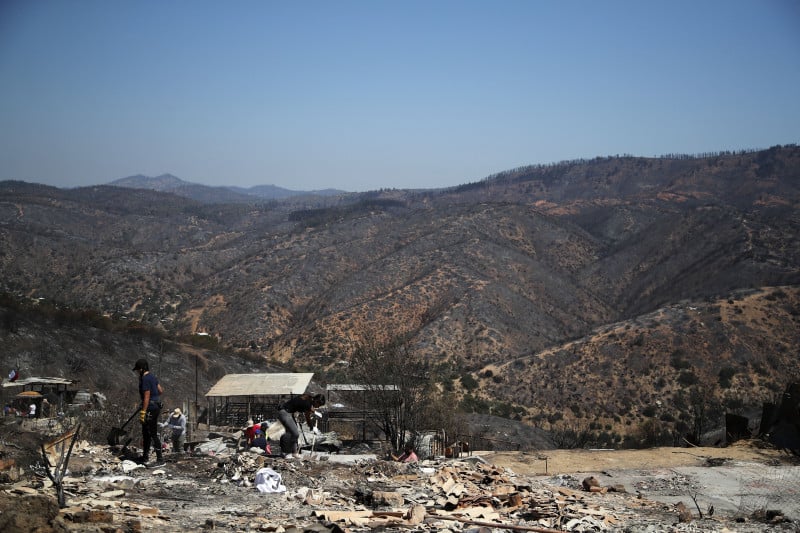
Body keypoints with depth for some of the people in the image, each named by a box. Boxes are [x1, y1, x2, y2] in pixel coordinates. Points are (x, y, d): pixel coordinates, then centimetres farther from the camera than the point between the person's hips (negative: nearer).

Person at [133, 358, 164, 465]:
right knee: (146, 433, 17)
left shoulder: (145, 379, -18)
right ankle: (145, 456, 25)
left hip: (150, 408, -10)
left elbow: (146, 397, -21)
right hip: (156, 406, 10)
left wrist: (143, 412, -20)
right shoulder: (152, 376, 11)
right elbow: (160, 390, 18)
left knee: (153, 434, -6)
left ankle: (160, 458, -4)